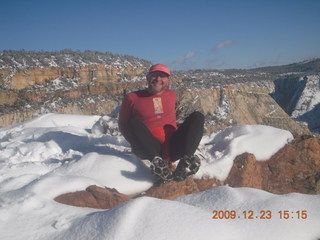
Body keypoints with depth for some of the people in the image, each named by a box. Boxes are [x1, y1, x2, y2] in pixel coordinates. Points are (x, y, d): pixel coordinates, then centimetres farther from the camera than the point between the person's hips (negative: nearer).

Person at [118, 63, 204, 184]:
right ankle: (157, 161, -45)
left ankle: (185, 161, -37)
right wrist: (138, 142, -1)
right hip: (149, 148, -3)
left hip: (174, 148, 3)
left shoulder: (171, 95, 19)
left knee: (197, 116, -13)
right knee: (134, 121, -27)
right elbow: (123, 124, 12)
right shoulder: (132, 98, 8)